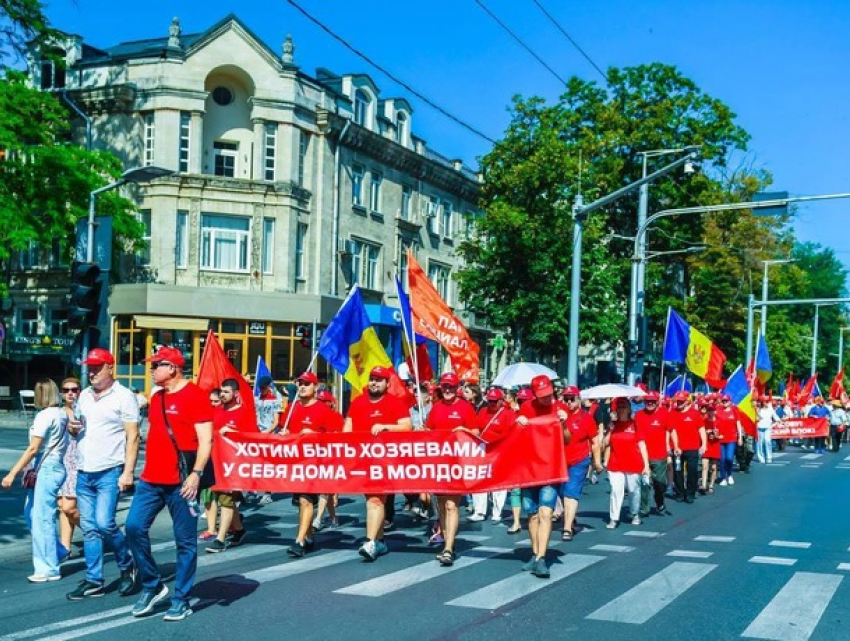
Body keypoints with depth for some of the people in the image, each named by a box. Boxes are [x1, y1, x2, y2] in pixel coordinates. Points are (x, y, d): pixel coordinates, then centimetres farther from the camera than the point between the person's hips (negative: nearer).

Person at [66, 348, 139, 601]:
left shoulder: (124, 397, -6)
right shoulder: (84, 395, 13)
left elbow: (132, 437, -9)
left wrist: (128, 472, -17)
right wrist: (72, 428, 0)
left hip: (109, 472, -6)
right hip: (84, 472, 6)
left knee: (104, 523, -13)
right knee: (89, 528, 7)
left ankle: (128, 566, 10)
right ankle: (93, 581, 13)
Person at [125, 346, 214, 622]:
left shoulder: (194, 395, -9)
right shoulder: (157, 397, 15)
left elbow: (205, 439, -14)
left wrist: (196, 473, -22)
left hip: (181, 482, -7)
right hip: (151, 479, 7)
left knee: (185, 541, 2)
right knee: (135, 527, -3)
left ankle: (181, 599, 12)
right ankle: (152, 585, 14)